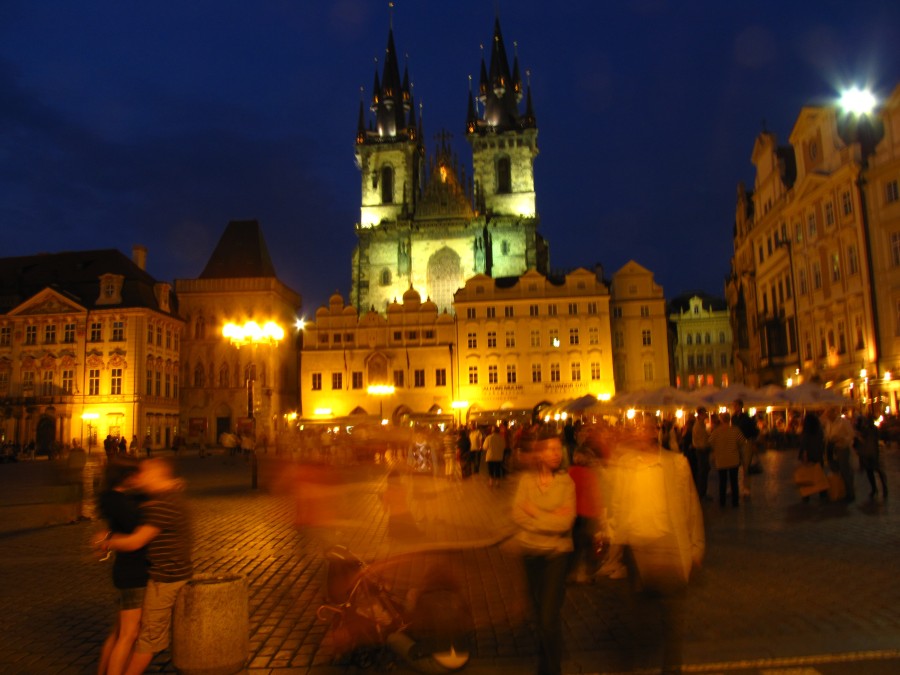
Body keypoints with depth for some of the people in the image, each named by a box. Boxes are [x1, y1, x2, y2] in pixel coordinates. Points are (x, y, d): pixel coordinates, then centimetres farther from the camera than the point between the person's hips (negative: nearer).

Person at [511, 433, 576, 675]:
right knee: (539, 611, 20)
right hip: (530, 551, 3)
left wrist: (534, 513, -15)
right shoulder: (526, 479, -6)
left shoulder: (566, 482, -12)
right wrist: (549, 518, -19)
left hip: (556, 552, -3)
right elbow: (518, 515, -13)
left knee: (550, 616, -8)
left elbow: (565, 522, -21)